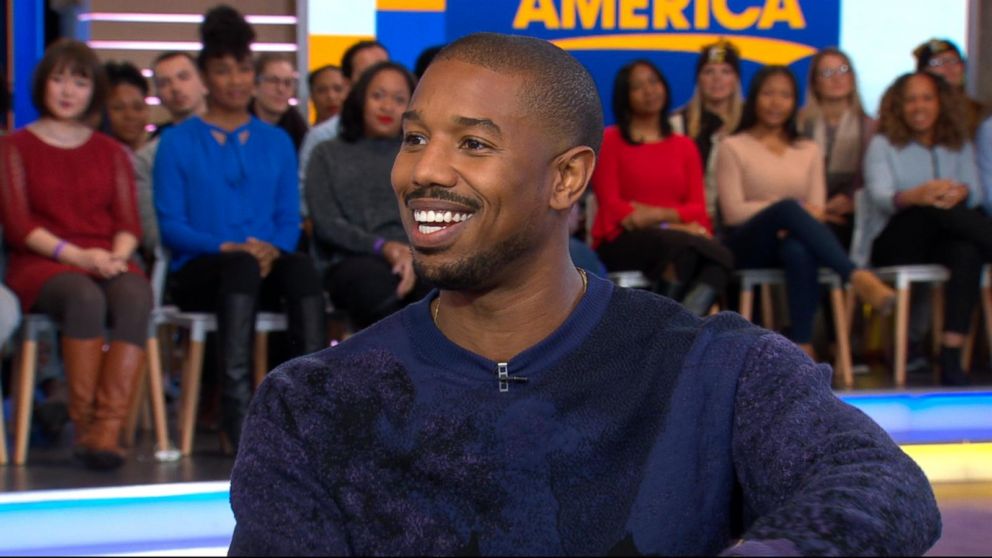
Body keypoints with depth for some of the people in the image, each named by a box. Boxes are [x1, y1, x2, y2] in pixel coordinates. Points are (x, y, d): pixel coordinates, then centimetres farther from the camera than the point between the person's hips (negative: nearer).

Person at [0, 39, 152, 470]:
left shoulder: (110, 152, 22)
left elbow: (129, 223, 12)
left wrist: (117, 256, -12)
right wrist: (75, 255, -15)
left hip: (106, 262, 3)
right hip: (41, 264, -3)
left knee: (135, 296, -34)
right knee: (85, 298, -38)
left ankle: (108, 429, -42)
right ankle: (84, 425, -33)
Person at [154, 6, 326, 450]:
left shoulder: (276, 142, 19)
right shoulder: (178, 142, 9)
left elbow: (289, 219, 12)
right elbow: (170, 225, 0)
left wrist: (272, 249, -11)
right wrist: (227, 248, -16)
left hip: (265, 268, 3)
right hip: (198, 273, -2)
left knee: (301, 266, -34)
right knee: (241, 265, -39)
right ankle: (236, 402, -48)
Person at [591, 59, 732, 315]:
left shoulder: (684, 146, 20)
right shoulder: (610, 140, 9)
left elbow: (698, 208, 11)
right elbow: (611, 206, -1)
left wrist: (658, 214, -11)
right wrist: (671, 227, -12)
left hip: (680, 236, 4)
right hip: (622, 242, -4)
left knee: (720, 257, -32)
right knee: (680, 244, -37)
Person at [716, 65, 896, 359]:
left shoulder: (809, 151, 19)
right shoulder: (733, 148, 9)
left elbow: (816, 210, 7)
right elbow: (733, 212, -3)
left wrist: (795, 223, -17)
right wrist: (794, 210, -12)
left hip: (790, 241, 2)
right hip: (748, 246, -2)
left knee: (799, 250, -38)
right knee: (788, 208, -36)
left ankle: (802, 346, -41)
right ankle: (857, 277, -47)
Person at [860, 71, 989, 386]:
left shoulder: (959, 146, 16)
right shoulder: (883, 145, 6)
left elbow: (975, 192, -1)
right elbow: (880, 197, -12)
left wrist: (961, 193, -28)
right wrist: (917, 196, -35)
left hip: (942, 241, 3)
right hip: (893, 245, -2)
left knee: (967, 251, -35)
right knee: (935, 210, -34)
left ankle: (951, 357, -39)